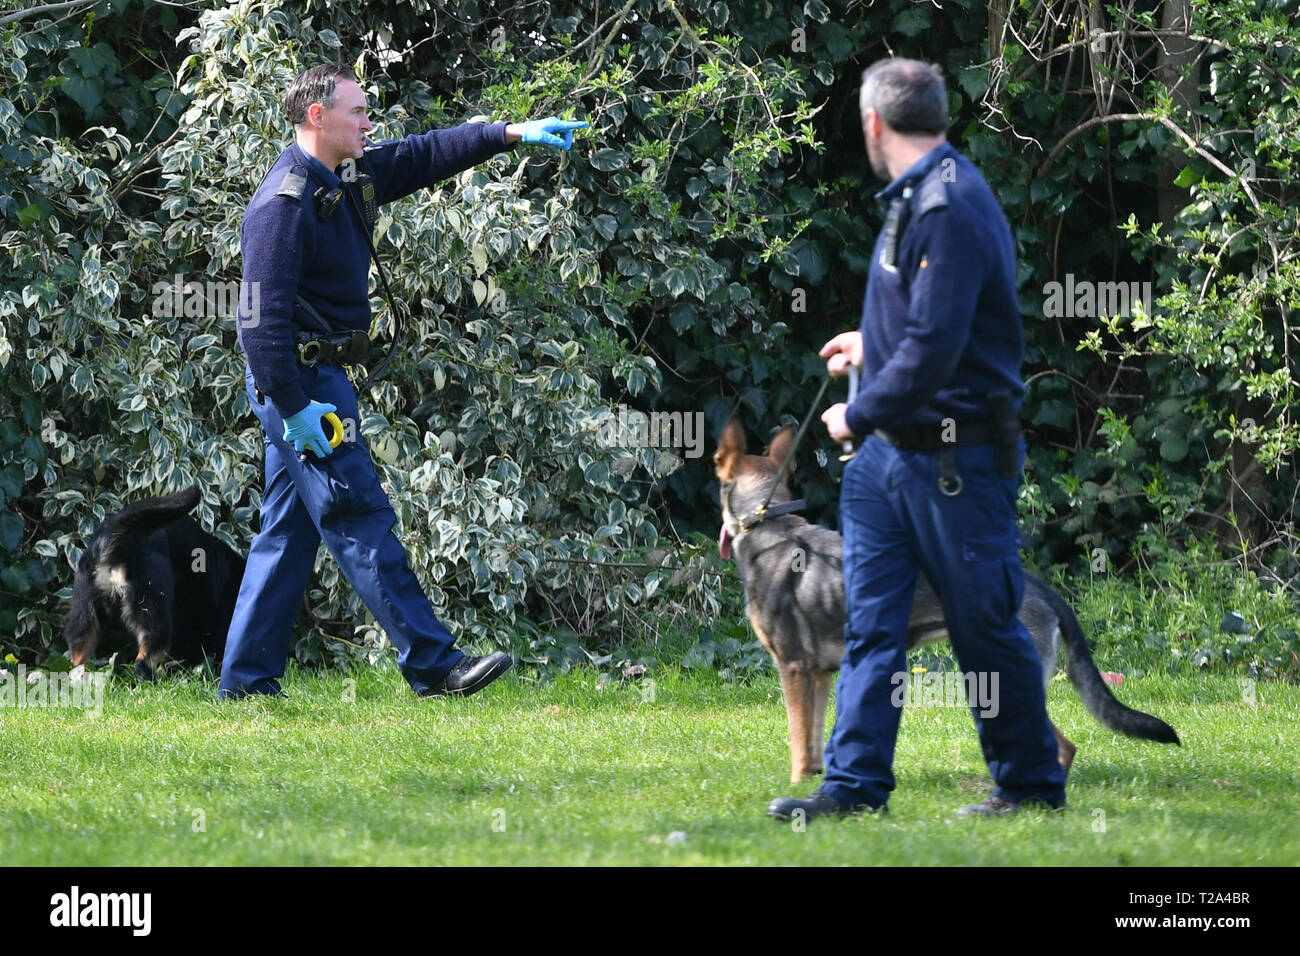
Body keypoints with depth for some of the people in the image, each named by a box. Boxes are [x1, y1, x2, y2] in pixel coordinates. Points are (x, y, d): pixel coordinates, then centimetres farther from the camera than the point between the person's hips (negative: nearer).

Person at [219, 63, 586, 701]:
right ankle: (431, 665, -11)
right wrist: (293, 407, -25)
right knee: (361, 520, -10)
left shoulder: (350, 179, 11)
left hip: (315, 378, 10)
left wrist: (512, 134, 12)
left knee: (288, 530, 11)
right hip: (299, 380, -10)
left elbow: (425, 156, 21)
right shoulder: (284, 204, -18)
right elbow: (263, 314, -23)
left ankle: (246, 681, 13)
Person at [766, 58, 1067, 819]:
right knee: (871, 622, 4)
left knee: (986, 627, 2)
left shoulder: (950, 208, -20)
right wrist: (872, 345, 38)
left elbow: (936, 346, -24)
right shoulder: (915, 198, 12)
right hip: (893, 450, 9)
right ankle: (856, 781, 5)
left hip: (956, 459, -9)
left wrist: (861, 414, -15)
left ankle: (1033, 783, 15)